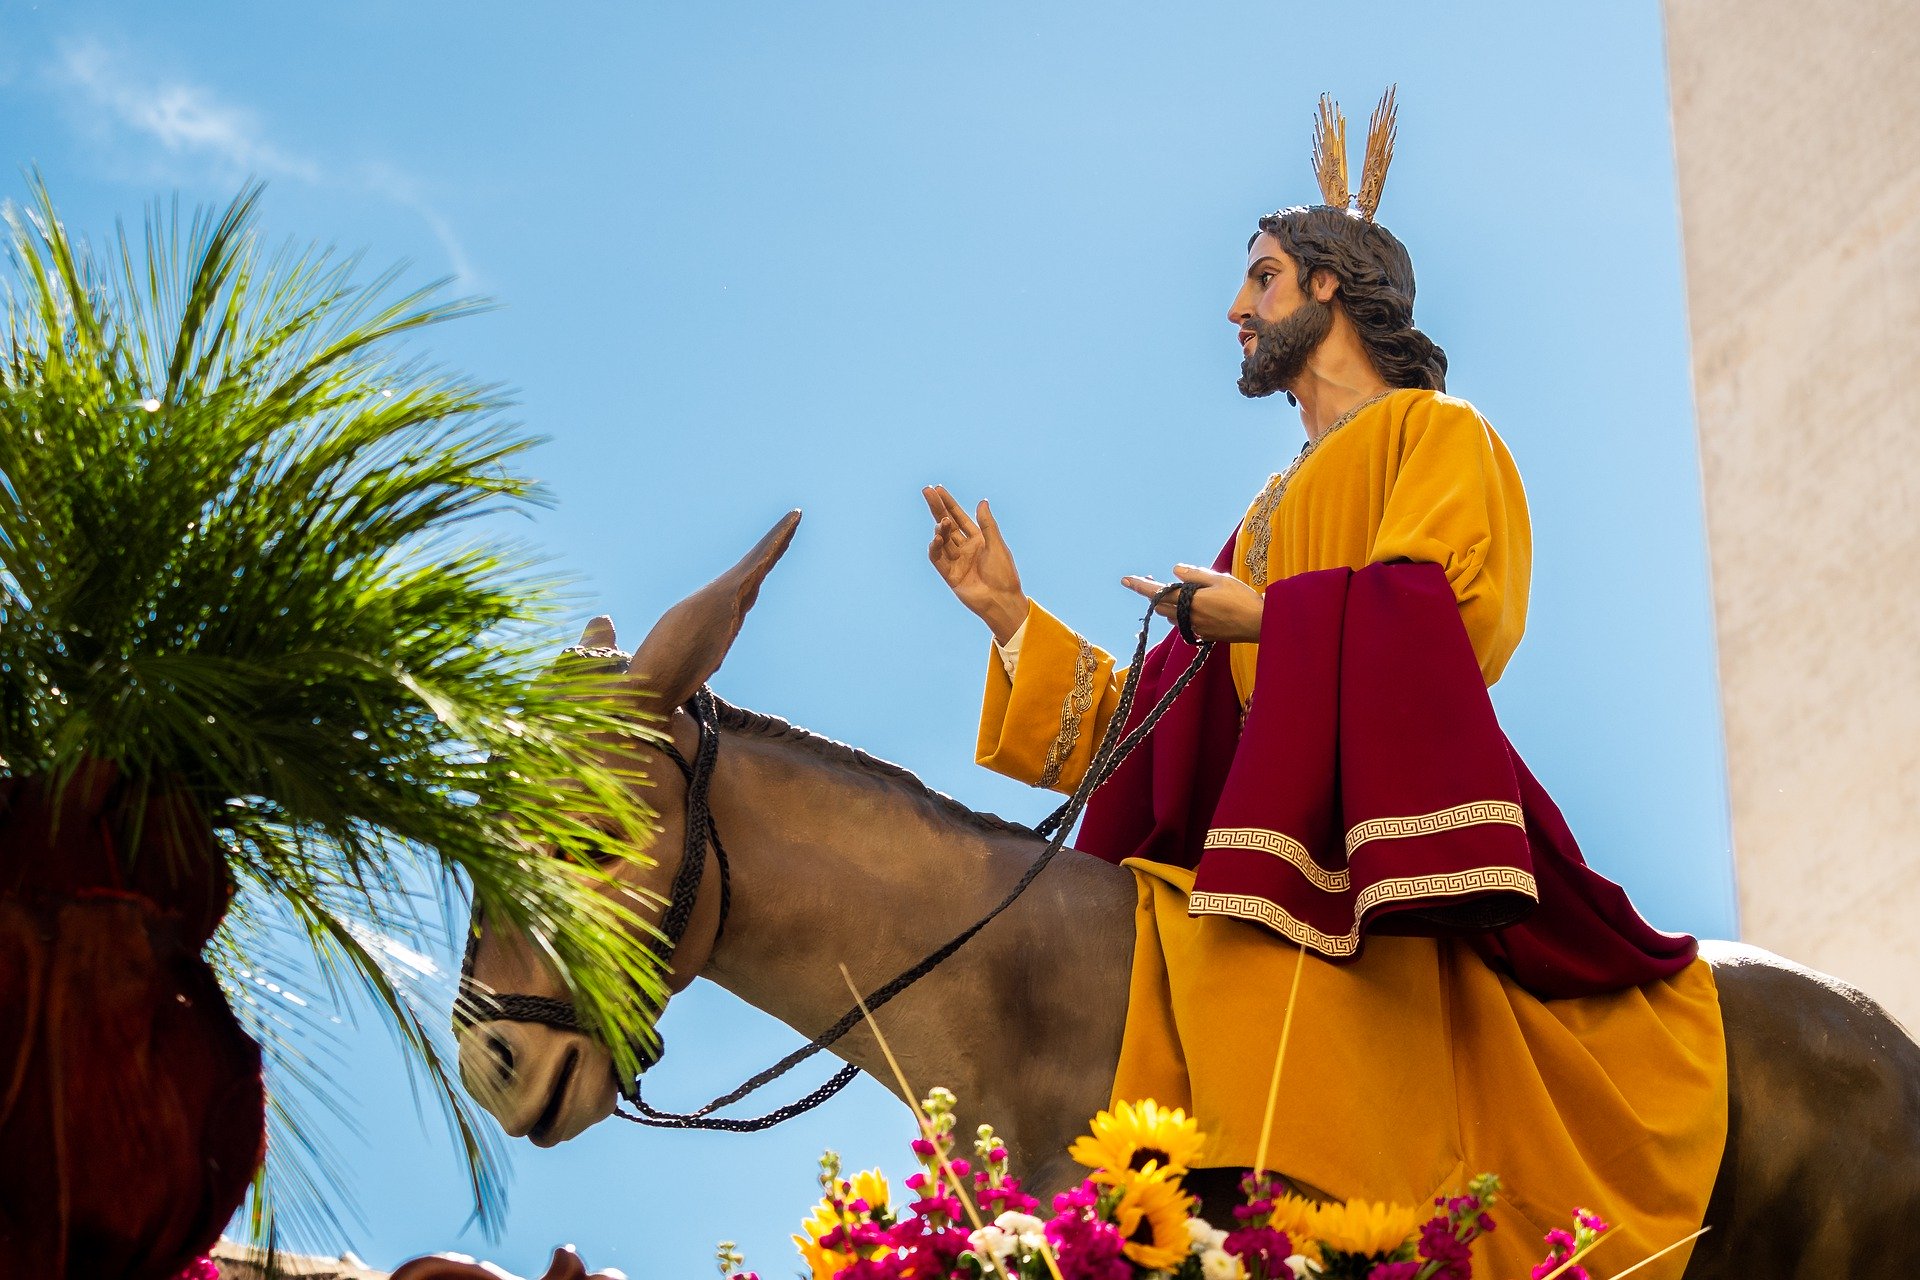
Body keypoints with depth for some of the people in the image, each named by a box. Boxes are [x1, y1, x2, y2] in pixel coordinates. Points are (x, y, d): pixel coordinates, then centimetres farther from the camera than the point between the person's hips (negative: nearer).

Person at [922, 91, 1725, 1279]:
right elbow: (1176, 717, 29)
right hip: (1242, 864, 7)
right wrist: (1010, 615, 27)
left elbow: (1452, 619, -11)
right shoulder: (1282, 505, 33)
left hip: (1347, 859, -7)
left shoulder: (1437, 436, 11)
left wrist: (1256, 617, -3)